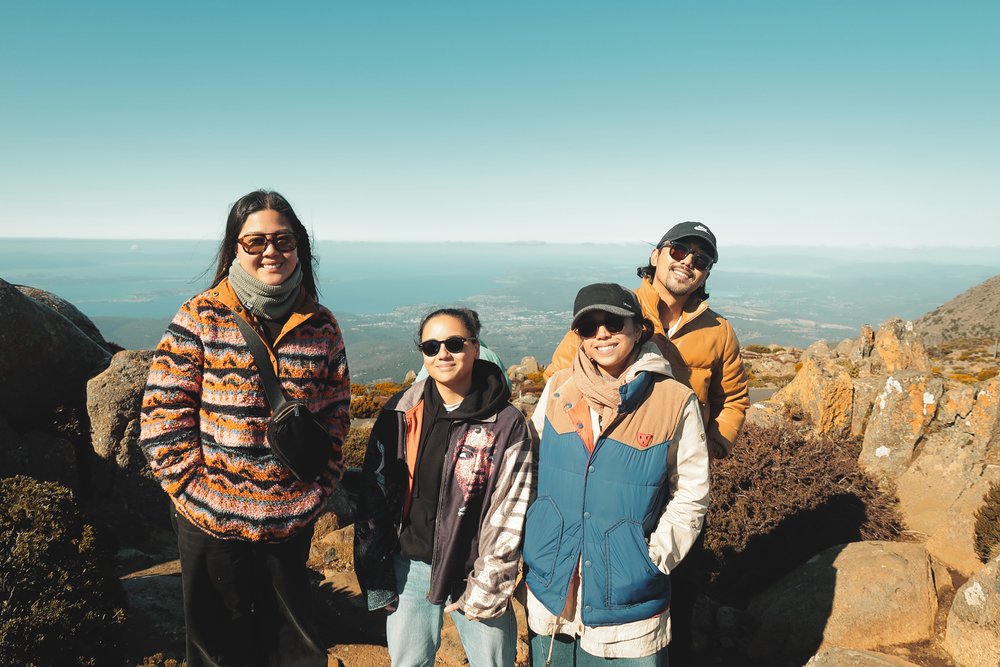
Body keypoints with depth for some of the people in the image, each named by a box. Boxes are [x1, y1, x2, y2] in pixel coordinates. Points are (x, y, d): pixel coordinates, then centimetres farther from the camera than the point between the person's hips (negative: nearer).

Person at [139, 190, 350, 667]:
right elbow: (163, 416, -8)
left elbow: (336, 413, 5)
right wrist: (198, 491, -12)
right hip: (213, 519, -2)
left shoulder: (320, 325, -1)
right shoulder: (200, 318, -8)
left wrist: (320, 485, -1)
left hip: (294, 518, 2)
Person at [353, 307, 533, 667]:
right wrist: (376, 580, 1)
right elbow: (374, 493, 1)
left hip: (473, 571, -2)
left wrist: (485, 590, -8)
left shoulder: (506, 423, -9)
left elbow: (508, 516, -7)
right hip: (410, 567, 2)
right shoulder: (400, 413, -2)